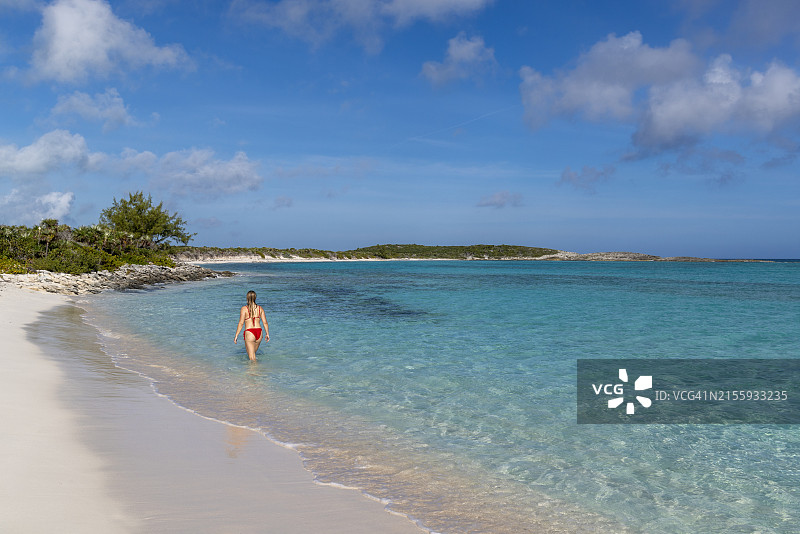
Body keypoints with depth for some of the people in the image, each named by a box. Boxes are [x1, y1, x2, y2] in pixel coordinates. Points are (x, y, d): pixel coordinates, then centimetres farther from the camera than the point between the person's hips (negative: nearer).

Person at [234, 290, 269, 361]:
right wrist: (267, 334, 15)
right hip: (259, 332, 5)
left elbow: (241, 323, -9)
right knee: (253, 353, 24)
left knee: (252, 358, -2)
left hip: (249, 333, -5)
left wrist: (236, 335, -4)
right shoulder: (260, 308, 7)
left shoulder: (244, 308, -5)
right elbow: (265, 322, 6)